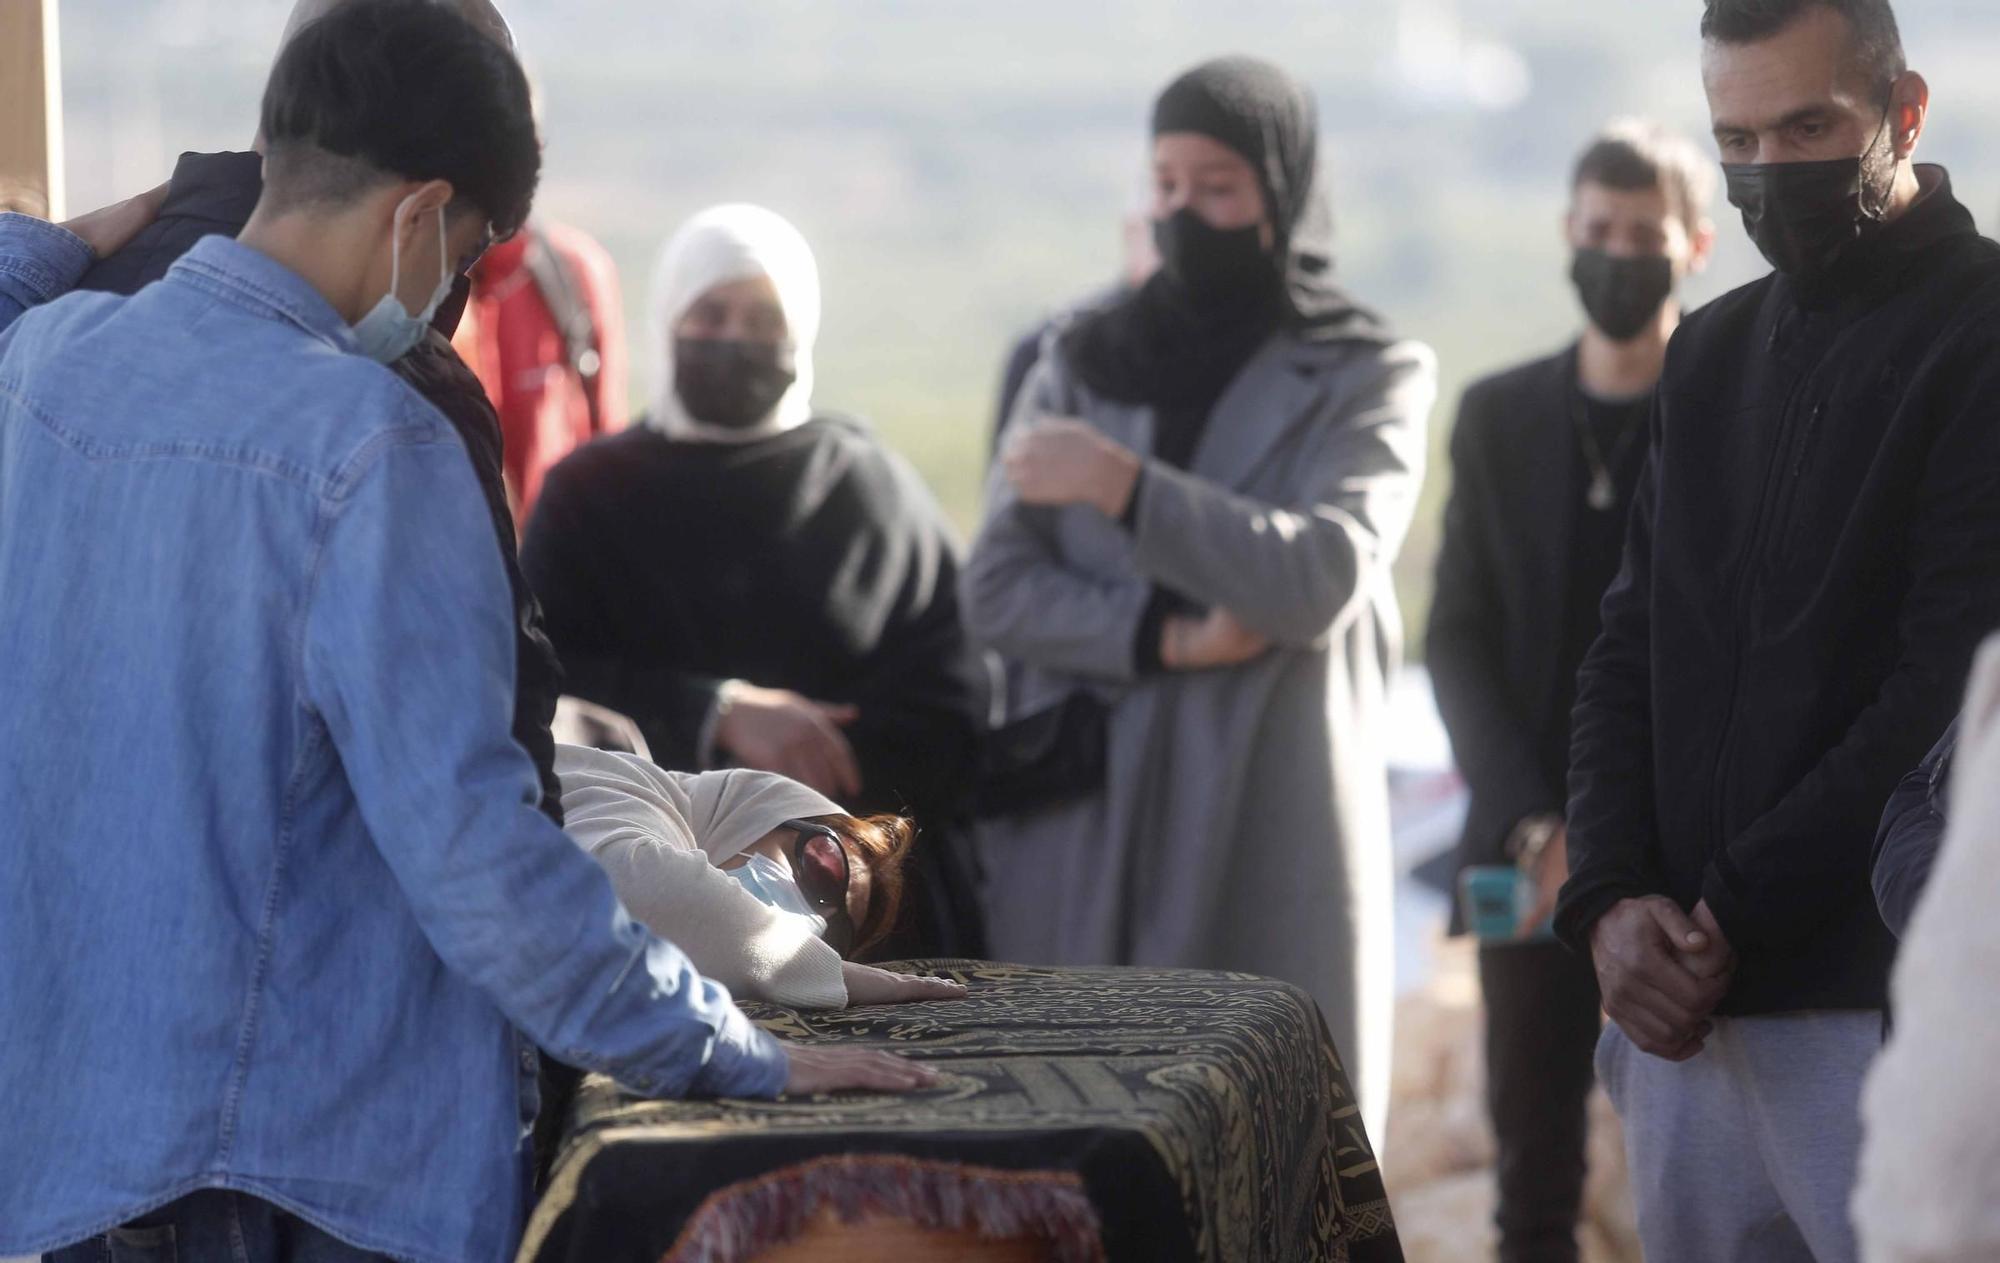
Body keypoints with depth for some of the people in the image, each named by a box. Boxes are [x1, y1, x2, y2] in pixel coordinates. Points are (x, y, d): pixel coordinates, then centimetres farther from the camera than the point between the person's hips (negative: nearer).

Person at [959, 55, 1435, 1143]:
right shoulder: (1079, 367, 14)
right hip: (1079, 827, 3)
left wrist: (1122, 485, -14)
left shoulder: (1366, 378, 6)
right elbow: (996, 592, 4)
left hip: (1272, 832, -2)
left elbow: (1323, 574, -10)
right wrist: (1169, 638, -11)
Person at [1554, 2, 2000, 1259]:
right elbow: (1630, 652, 15)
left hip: (1879, 1008, -6)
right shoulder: (1713, 354, 17)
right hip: (1686, 1009, 6)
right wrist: (1611, 903, -2)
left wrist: (1732, 917, -12)